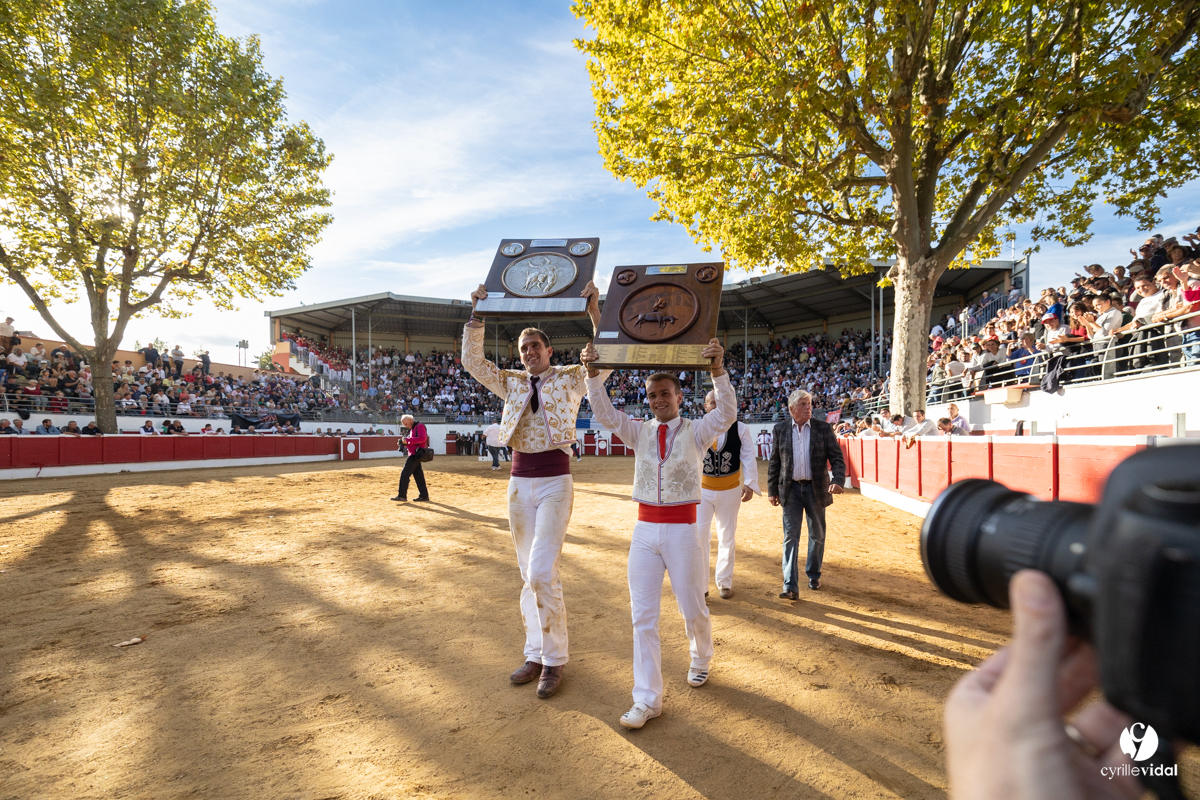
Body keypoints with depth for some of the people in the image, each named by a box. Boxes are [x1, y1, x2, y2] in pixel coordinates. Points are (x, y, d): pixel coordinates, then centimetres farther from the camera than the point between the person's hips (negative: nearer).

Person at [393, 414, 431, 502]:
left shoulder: (420, 426, -8)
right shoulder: (412, 429, 22)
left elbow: (422, 438, -21)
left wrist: (408, 440, -20)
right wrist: (405, 443, 2)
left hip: (416, 454, -10)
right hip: (414, 454, 10)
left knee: (405, 473, -11)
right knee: (418, 475, 9)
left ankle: (402, 496, -9)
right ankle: (424, 496, 12)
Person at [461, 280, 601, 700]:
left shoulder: (571, 378, 1)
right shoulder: (511, 383, 11)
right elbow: (473, 363, 5)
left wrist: (594, 310, -19)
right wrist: (476, 315, -2)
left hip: (555, 482, -5)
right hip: (520, 482, 5)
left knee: (541, 573, -13)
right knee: (529, 575, 11)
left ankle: (554, 660, 4)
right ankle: (535, 654, 23)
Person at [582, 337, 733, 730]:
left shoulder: (696, 431, 0)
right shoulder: (639, 431, 6)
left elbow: (726, 414, -19)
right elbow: (604, 413, -6)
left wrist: (718, 370, -33)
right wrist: (593, 373, -21)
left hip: (682, 528, -2)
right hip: (645, 528, 3)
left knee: (692, 608, 11)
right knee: (643, 615, 3)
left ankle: (701, 659, 44)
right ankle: (648, 699, 12)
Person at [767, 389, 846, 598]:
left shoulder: (823, 428, -2)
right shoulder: (781, 429, 1)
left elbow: (837, 458, -3)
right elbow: (775, 462, 5)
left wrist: (838, 481, -20)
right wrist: (772, 490, 3)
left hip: (816, 488, 1)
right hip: (791, 489, 0)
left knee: (817, 535, 13)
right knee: (790, 537, -4)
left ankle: (814, 576, 33)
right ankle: (790, 586, -4)